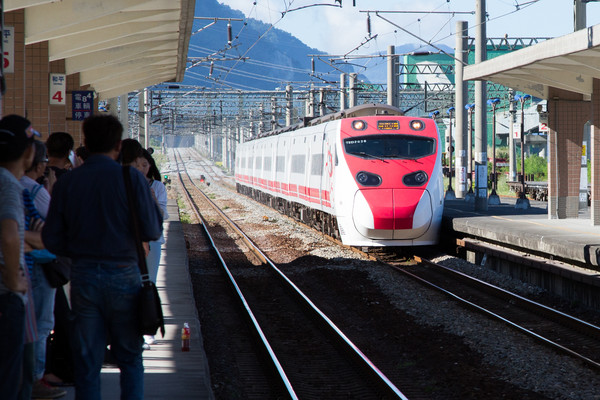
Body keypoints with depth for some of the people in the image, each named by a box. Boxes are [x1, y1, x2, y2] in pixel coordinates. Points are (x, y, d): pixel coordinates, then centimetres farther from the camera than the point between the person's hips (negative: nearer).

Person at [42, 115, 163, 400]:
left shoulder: (66, 182, 0)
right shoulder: (130, 177, -8)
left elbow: (52, 240, 1)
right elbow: (152, 231, -8)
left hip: (83, 276, 2)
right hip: (123, 275, -2)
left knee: (87, 361, 8)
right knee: (130, 358, 10)